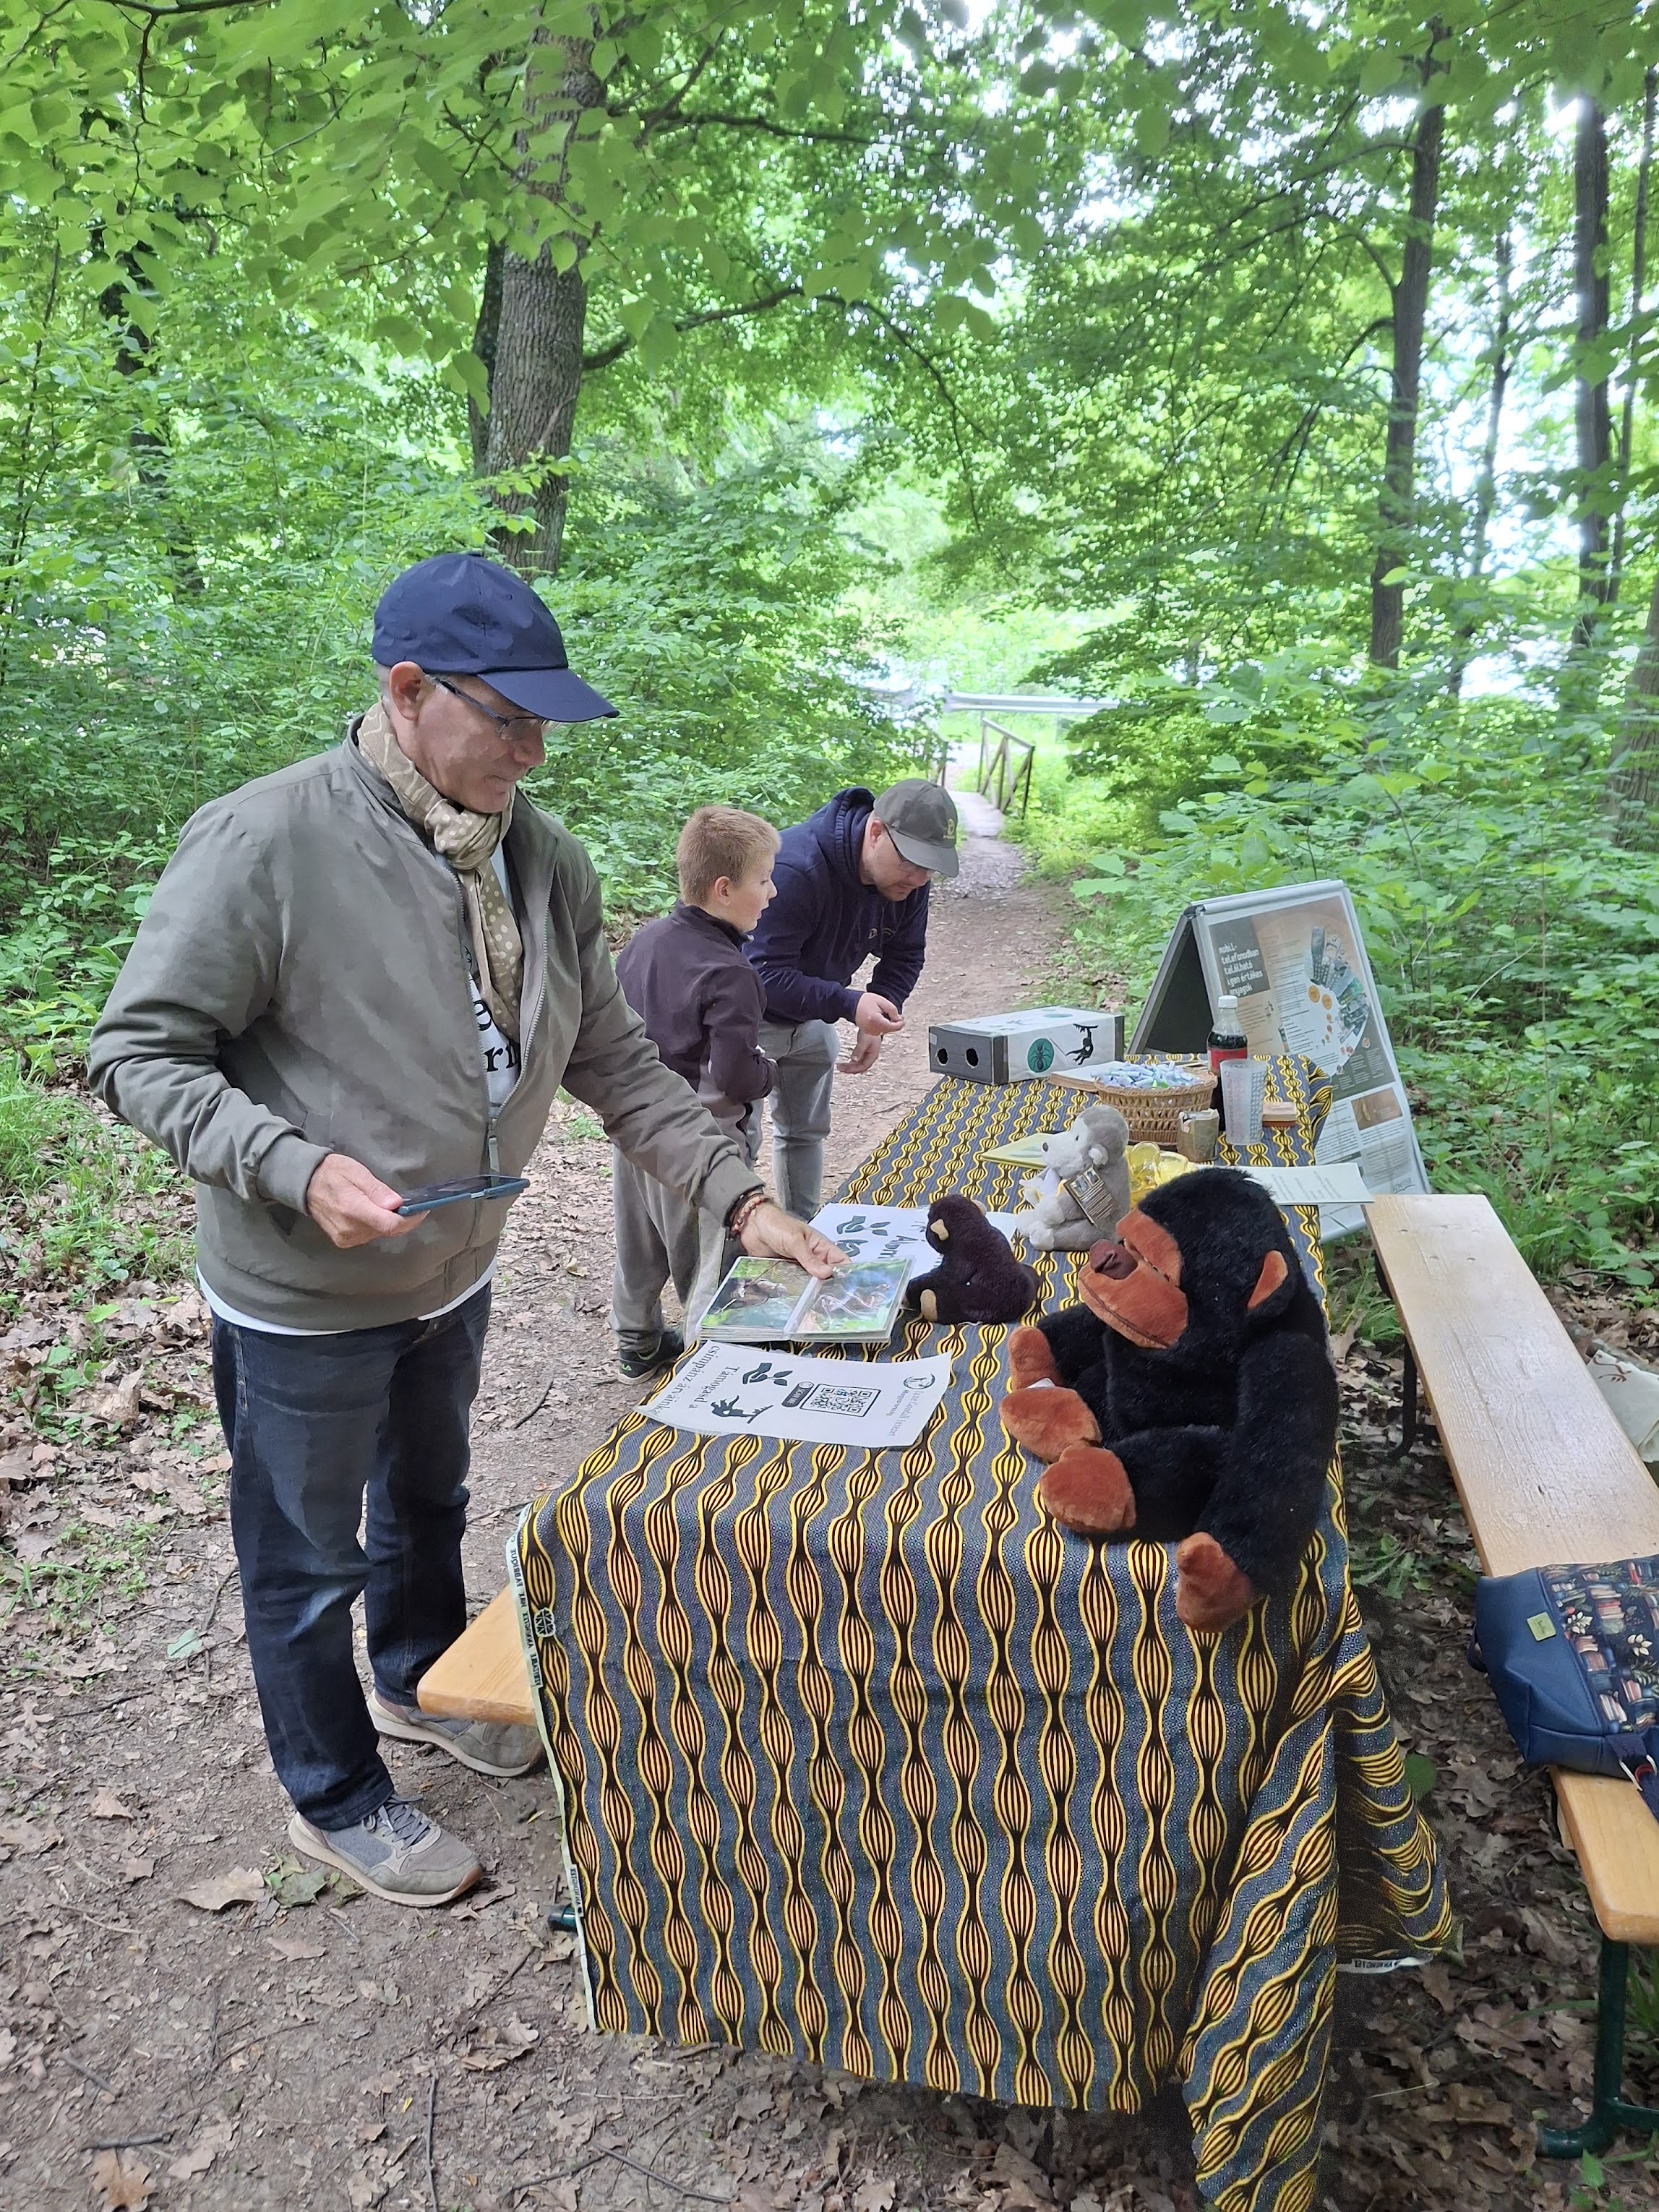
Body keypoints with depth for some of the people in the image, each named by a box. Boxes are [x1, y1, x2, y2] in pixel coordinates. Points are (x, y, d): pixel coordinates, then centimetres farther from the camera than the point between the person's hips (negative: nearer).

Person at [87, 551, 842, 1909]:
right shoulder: (265, 843, -26)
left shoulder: (545, 861, -8)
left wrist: (740, 1197, -9)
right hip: (303, 1300, -6)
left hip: (454, 1276, 6)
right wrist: (299, 1168, -33)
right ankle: (336, 1800, 40)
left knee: (429, 1503, 29)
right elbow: (140, 1054, -19)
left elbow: (616, 1062, -1)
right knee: (310, 1562, 15)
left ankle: (419, 1682, 57)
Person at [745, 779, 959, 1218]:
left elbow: (904, 956, 0)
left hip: (813, 1016, 7)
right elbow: (766, 973, -37)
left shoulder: (908, 878, -14)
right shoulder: (795, 868, -37)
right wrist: (851, 1005, -45)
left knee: (806, 1132, 17)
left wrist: (876, 1022, -17)